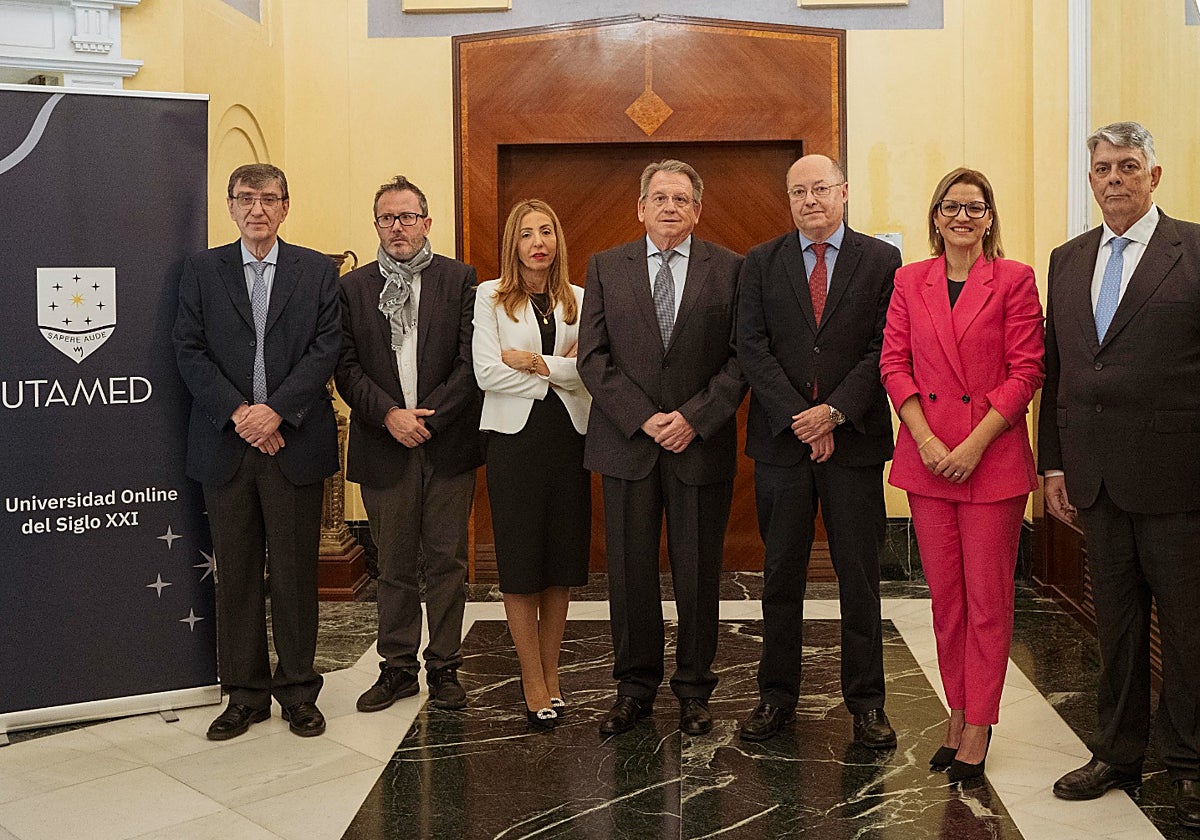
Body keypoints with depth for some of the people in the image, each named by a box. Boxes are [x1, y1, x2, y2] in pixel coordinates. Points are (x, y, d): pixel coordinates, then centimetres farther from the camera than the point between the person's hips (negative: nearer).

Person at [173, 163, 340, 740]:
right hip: (226, 446, 1)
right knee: (236, 575, 7)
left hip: (295, 443, -1)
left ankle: (298, 692, 17)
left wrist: (276, 409, -14)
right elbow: (189, 351, 1)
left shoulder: (317, 271, 6)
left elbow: (326, 349, -3)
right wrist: (238, 411, -11)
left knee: (296, 573, 5)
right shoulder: (202, 270, 9)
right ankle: (245, 694, 19)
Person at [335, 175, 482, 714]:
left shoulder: (460, 279, 3)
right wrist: (389, 415, -12)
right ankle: (398, 668, 21)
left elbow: (471, 360, -4)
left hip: (447, 444, -1)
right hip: (383, 448, 1)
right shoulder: (354, 287, 8)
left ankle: (444, 668, 18)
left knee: (446, 562, 6)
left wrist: (428, 416, -12)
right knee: (395, 566, 10)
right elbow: (346, 367, 1)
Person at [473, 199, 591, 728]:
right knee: (520, 563, 1)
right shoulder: (490, 297, 1)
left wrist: (535, 362, -13)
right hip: (515, 436, -3)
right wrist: (558, 375, -7)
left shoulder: (578, 300, 9)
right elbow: (486, 372, -9)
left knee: (562, 561, 7)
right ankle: (534, 683, 12)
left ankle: (550, 672, 22)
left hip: (569, 436, 3)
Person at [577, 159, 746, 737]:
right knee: (629, 574, 7)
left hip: (702, 444, -1)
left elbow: (741, 358, -1)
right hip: (627, 444, 1)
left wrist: (694, 417, -12)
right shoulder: (605, 267, 7)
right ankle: (634, 688, 22)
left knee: (698, 575, 6)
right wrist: (642, 419, -9)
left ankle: (693, 690, 22)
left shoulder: (729, 269, 3)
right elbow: (593, 357, 1)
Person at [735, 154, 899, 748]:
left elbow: (884, 348, -3)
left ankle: (866, 700, 17)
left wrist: (834, 412, -14)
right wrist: (800, 419, -11)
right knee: (781, 575, 9)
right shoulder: (761, 263, 7)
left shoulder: (881, 260, 4)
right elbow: (751, 346, -2)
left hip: (855, 440, -1)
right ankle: (777, 695, 20)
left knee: (859, 576, 5)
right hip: (780, 440, 1)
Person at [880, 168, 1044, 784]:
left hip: (993, 459, -3)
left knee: (988, 599, 2)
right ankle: (958, 715, 24)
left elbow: (1026, 370, -5)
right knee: (945, 597, 10)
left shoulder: (1015, 281, 0)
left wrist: (974, 444, -13)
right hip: (927, 458, 3)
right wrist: (926, 440, -8)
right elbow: (894, 363, 4)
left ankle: (977, 726, 13)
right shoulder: (910, 281, 9)